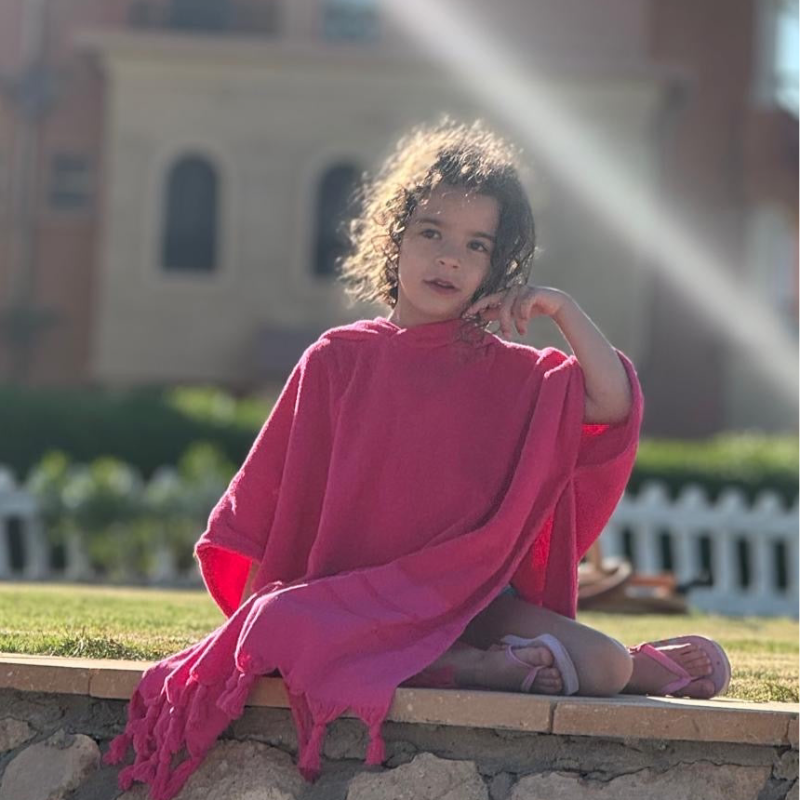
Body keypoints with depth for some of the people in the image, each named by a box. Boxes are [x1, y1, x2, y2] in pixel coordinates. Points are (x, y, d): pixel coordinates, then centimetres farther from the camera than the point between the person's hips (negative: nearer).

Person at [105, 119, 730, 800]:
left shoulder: (515, 375, 11)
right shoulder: (338, 359, 8)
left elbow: (614, 405, -4)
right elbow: (280, 501, 8)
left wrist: (564, 311, -5)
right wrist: (259, 603, -2)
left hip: (474, 602, 0)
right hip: (353, 595, 0)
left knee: (602, 666, -29)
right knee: (278, 628, -37)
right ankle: (477, 669, -27)